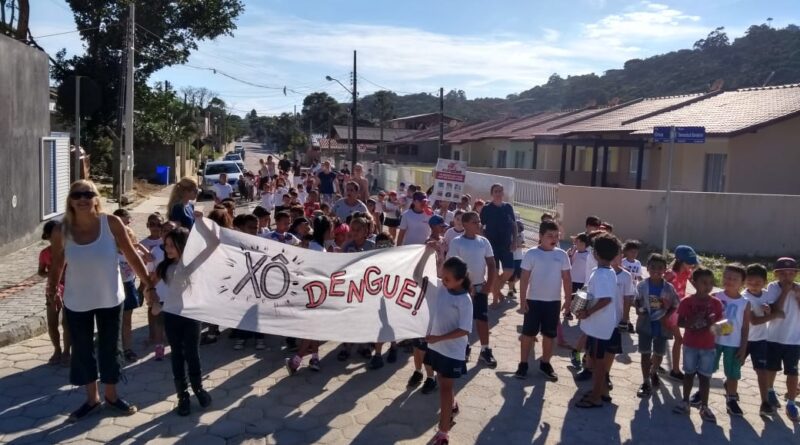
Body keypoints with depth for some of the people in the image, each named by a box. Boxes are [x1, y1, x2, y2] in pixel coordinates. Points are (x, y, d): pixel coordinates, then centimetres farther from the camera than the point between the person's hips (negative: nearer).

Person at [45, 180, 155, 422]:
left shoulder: (111, 223, -15)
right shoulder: (61, 230, -12)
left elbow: (131, 255, -8)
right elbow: (57, 264, 3)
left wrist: (149, 284, -5)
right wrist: (52, 289, 6)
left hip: (110, 299, -1)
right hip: (77, 302, 1)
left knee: (109, 348, 13)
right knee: (82, 351, 13)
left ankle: (111, 395, 34)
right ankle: (92, 397, 34)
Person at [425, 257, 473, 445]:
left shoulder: (464, 300, -22)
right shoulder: (442, 288, -5)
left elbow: (464, 330, -24)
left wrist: (438, 338, -24)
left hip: (452, 351, -6)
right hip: (436, 346, 6)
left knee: (445, 387, -1)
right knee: (443, 383, 22)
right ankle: (452, 406, 49)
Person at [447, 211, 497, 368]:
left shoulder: (484, 242, 1)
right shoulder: (456, 242, -10)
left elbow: (492, 265, 5)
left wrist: (489, 285, -3)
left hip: (481, 287, 3)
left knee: (483, 319, 6)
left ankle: (485, 351, 15)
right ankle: (464, 348, 22)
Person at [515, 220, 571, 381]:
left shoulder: (562, 255, -1)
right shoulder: (531, 254, -9)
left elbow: (567, 279, 5)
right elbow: (524, 278, -7)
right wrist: (522, 301, -9)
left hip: (554, 301, 3)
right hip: (534, 300, -2)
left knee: (549, 335, 12)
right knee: (528, 333, 5)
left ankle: (545, 364, 27)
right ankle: (523, 364, 16)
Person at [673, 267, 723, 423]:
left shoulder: (716, 303, -3)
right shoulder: (686, 302, -7)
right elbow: (679, 322, -5)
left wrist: (713, 325, -20)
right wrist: (691, 322, -24)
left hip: (708, 346, 0)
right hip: (690, 344, 0)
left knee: (705, 376, 6)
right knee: (689, 373, 13)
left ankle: (704, 407, 15)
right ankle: (685, 402, 25)